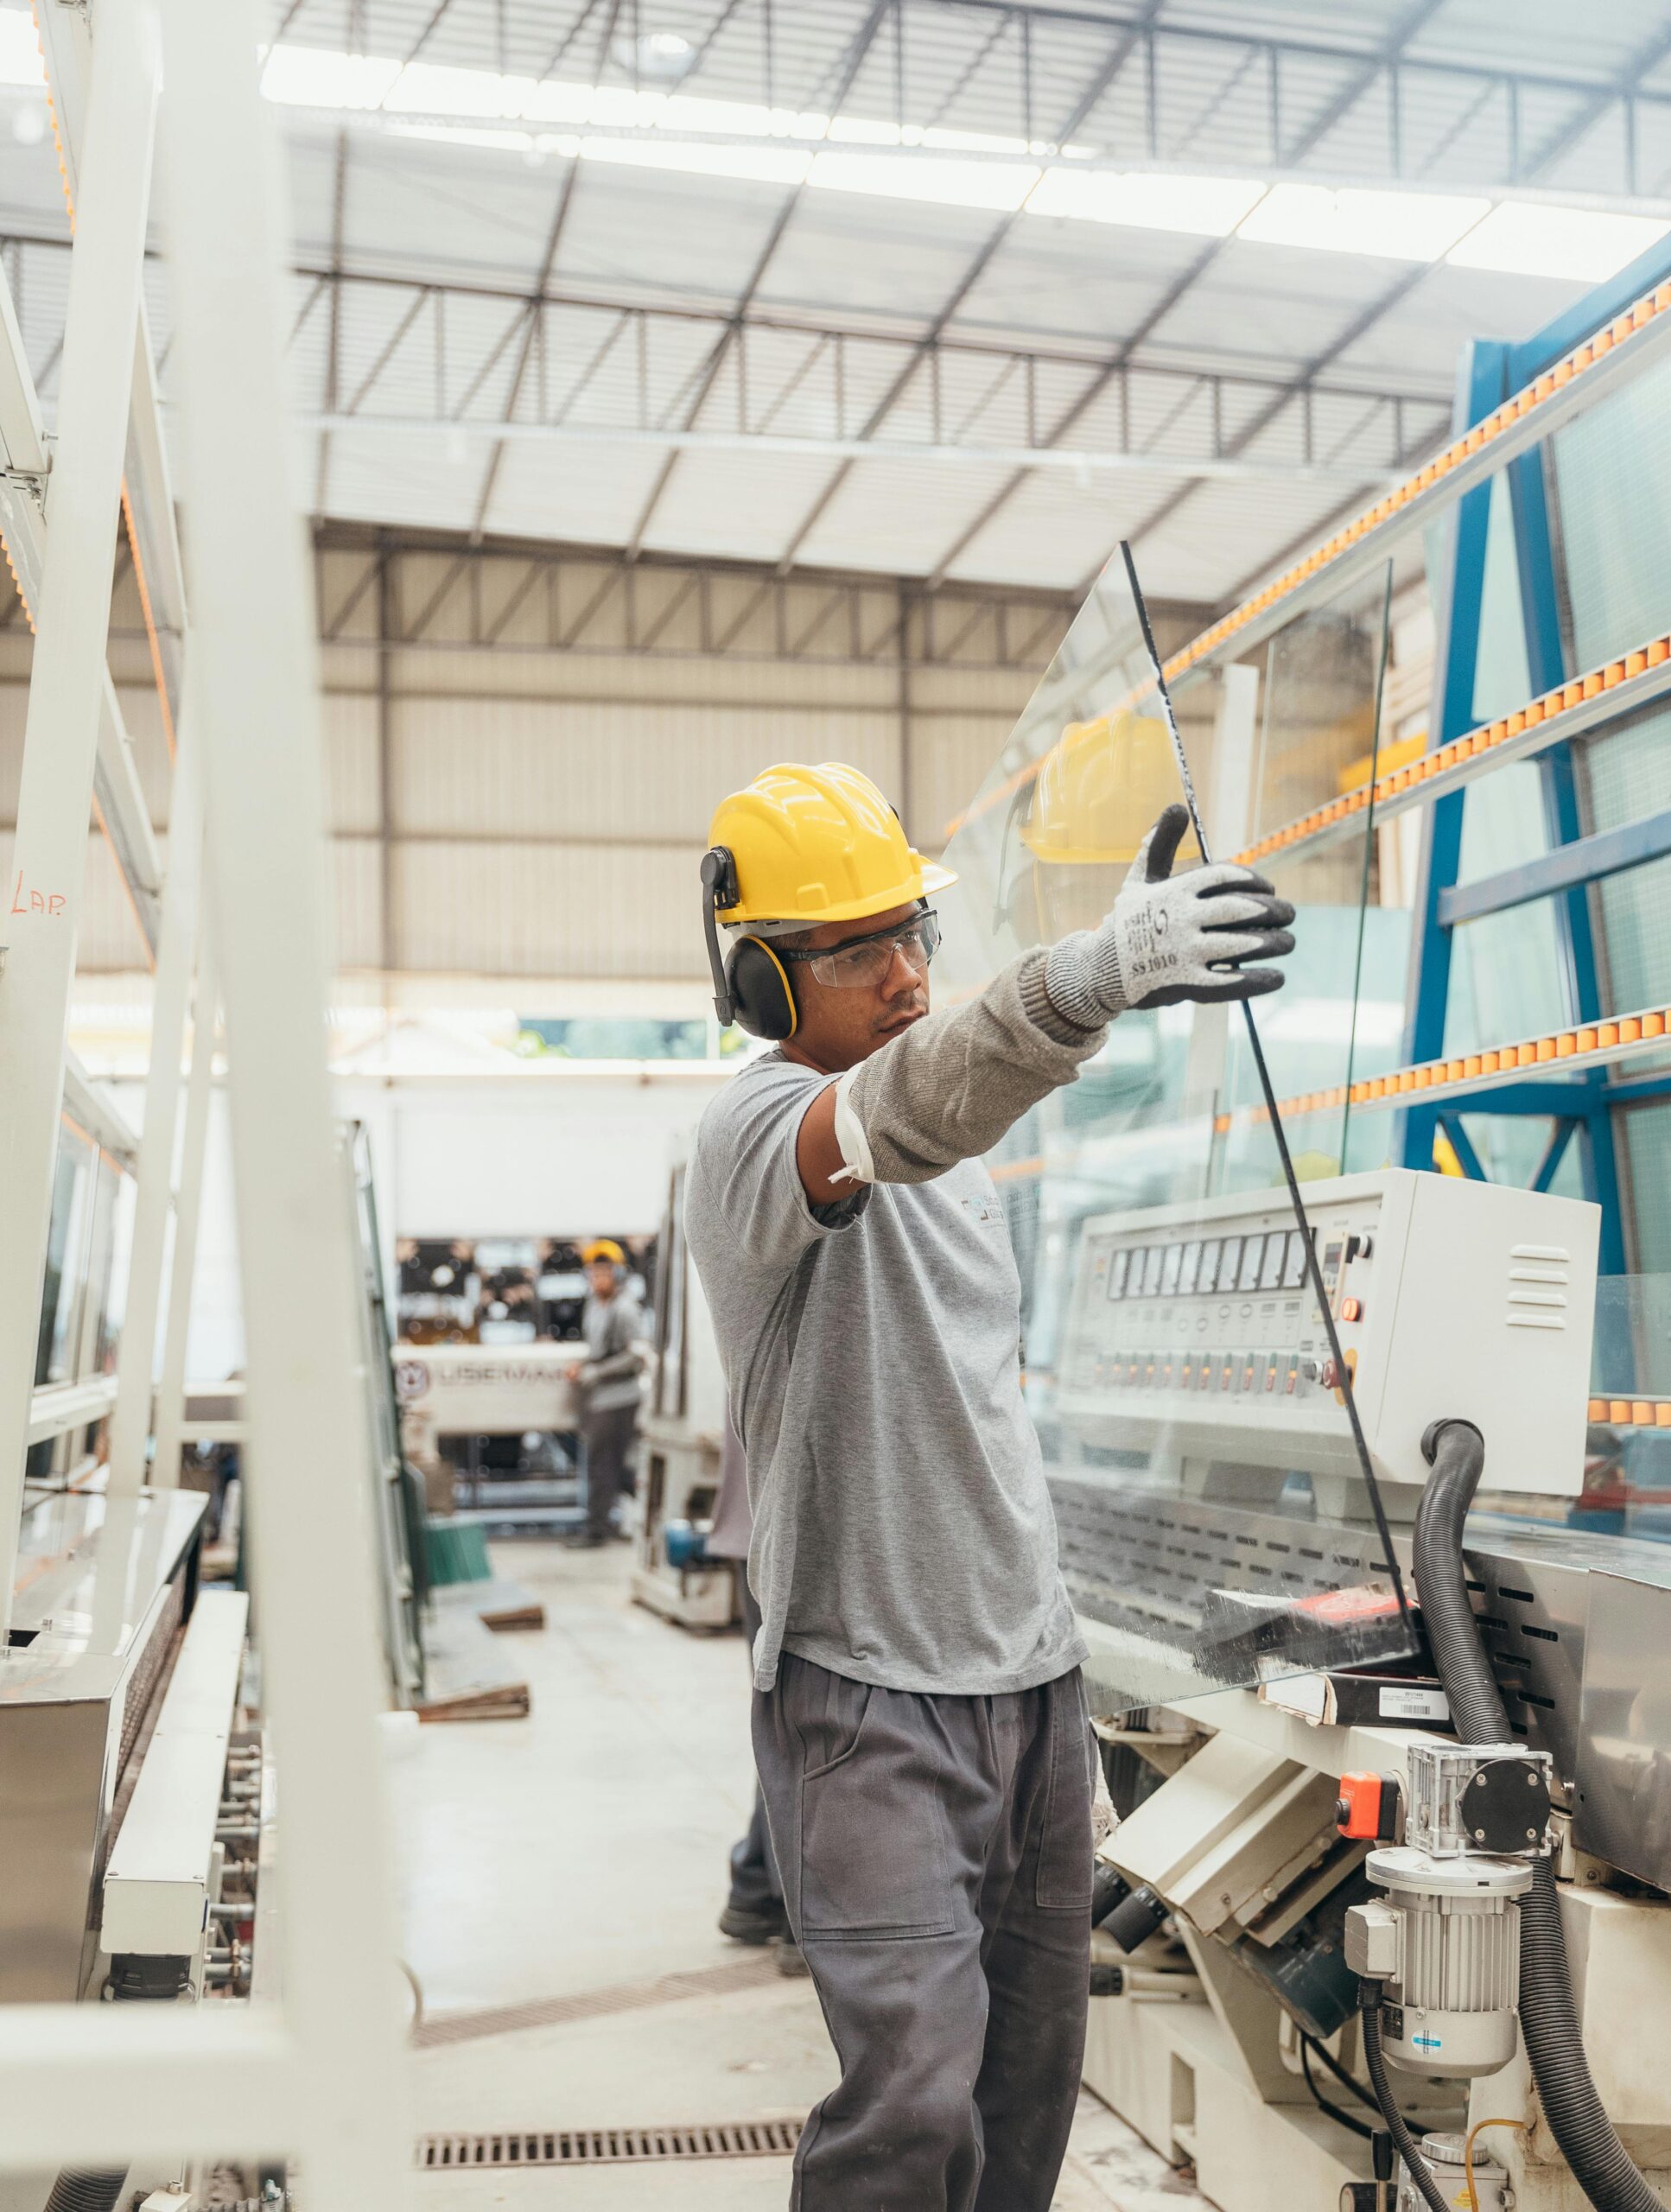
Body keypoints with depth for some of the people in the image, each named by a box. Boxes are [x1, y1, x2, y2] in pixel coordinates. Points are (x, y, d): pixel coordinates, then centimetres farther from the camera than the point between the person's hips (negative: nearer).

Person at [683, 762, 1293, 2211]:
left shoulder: (943, 1142, 12)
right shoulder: (755, 1129, -17)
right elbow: (894, 1116, -43)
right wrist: (1086, 975, -60)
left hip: (1033, 1671, 8)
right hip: (867, 1694, -8)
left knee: (1033, 2073, 15)